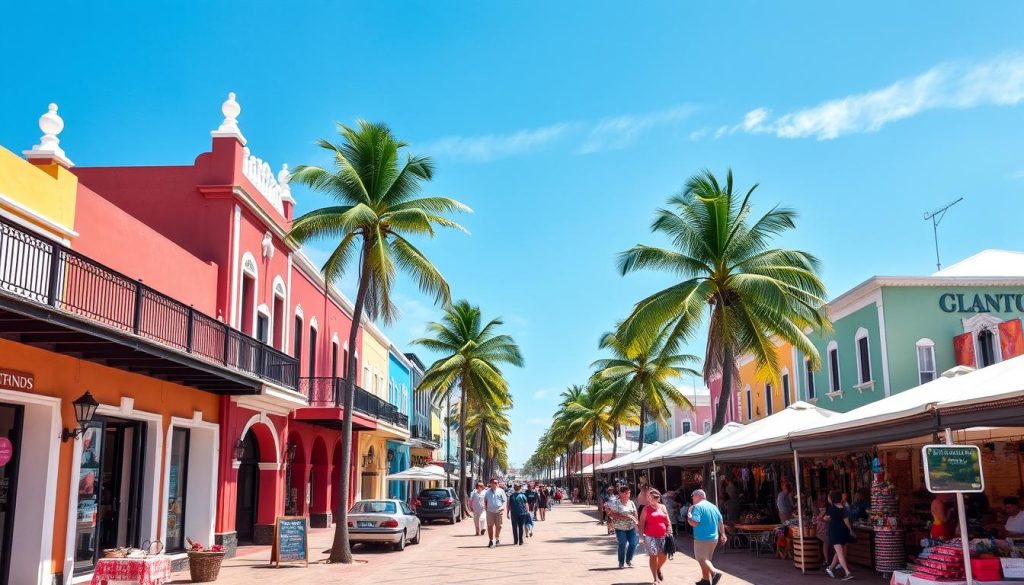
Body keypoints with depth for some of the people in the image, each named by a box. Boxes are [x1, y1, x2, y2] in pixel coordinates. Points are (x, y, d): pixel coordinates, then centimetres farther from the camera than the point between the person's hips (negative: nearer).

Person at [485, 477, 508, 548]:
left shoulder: (500, 491, 4)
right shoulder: (487, 492, 8)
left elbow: (505, 501, 4)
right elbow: (485, 501, 17)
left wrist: (503, 507, -12)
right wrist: (486, 508, 7)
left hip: (499, 511, 0)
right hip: (490, 511, 1)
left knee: (498, 526, 7)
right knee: (490, 526, -3)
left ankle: (497, 539, 26)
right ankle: (491, 540, 4)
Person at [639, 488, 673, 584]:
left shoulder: (663, 507, 10)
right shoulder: (646, 509, 0)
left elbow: (668, 521, 13)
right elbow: (641, 523, -3)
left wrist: (669, 533, 4)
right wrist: (642, 535, -12)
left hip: (662, 536, 4)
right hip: (650, 536, -4)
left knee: (664, 555, 5)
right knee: (653, 556, -3)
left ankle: (658, 569, 35)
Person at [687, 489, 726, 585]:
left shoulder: (697, 507, -13)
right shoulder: (713, 506, 11)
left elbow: (694, 522, -23)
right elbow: (721, 522, 18)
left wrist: (689, 515, -7)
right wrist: (723, 535, 26)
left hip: (702, 538, -8)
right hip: (714, 538, 8)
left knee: (701, 559, -2)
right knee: (706, 559, 17)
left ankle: (715, 572, -22)